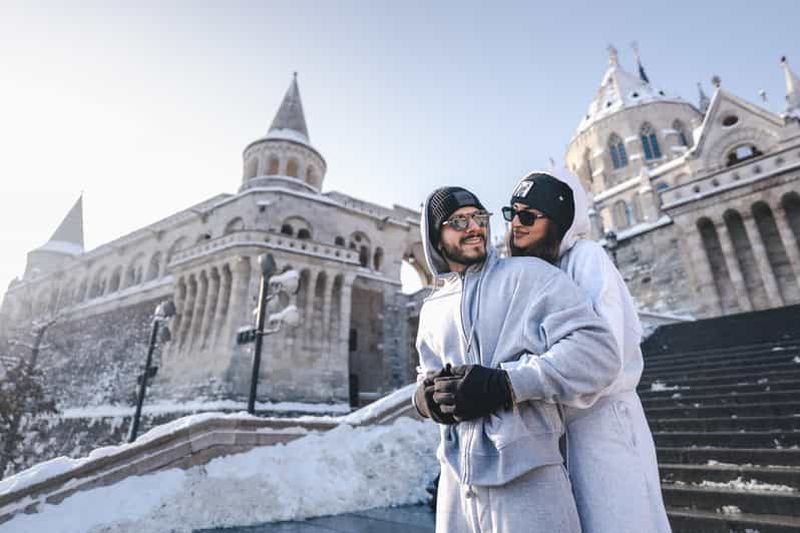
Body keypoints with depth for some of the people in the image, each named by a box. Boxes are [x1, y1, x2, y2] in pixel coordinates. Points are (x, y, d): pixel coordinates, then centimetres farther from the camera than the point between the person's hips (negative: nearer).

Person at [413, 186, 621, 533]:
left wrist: (503, 384, -23)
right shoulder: (432, 309, 11)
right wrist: (424, 396, -4)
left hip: (526, 480, -4)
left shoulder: (528, 274, -6)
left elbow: (597, 351, -15)